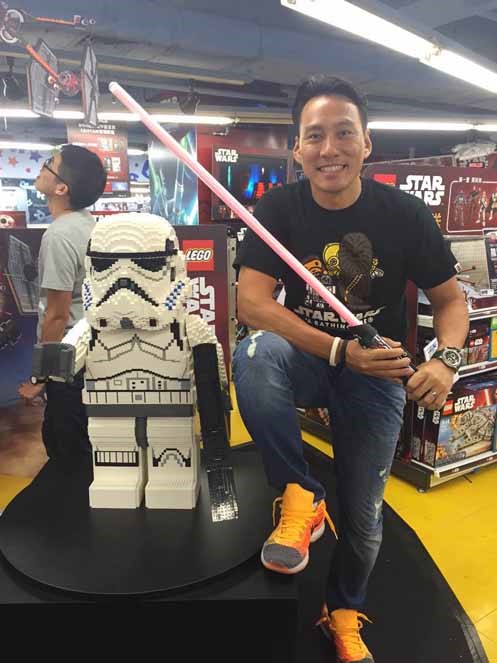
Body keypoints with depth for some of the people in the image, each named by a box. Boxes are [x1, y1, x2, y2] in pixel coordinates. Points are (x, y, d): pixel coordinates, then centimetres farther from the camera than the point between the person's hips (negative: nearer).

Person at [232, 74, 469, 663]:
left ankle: (344, 613, 41)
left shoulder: (404, 214, -10)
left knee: (363, 519, 6)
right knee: (254, 354, -35)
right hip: (305, 361, 0)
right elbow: (251, 304, -20)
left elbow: (450, 298, -2)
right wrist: (342, 351, -30)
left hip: (378, 374, 1)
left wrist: (446, 360, -23)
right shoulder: (279, 208, -11)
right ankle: (300, 495, -13)